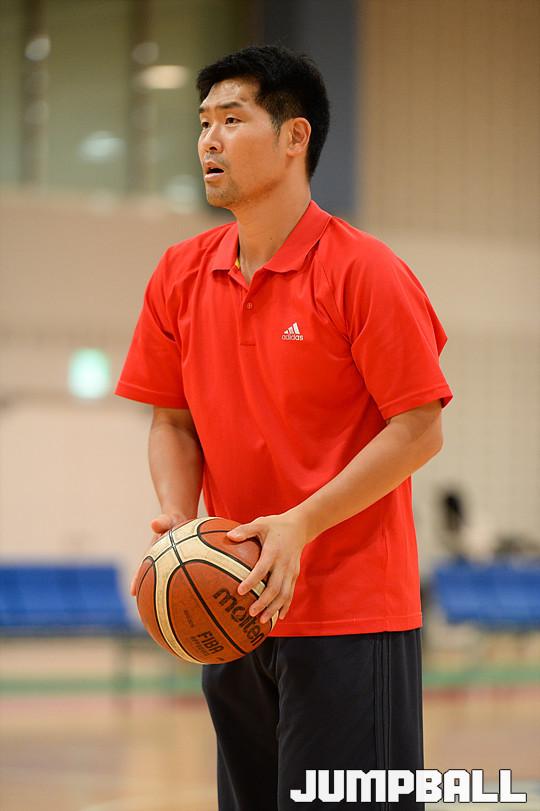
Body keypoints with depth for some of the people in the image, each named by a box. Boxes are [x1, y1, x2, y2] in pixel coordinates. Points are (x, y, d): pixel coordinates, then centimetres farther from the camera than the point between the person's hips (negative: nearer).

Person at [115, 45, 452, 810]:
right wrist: (177, 523, -7)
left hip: (353, 614, -6)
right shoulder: (181, 276, 6)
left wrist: (302, 525, -19)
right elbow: (173, 423, 13)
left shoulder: (364, 272, -11)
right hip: (235, 607, 6)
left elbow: (420, 431, -11)